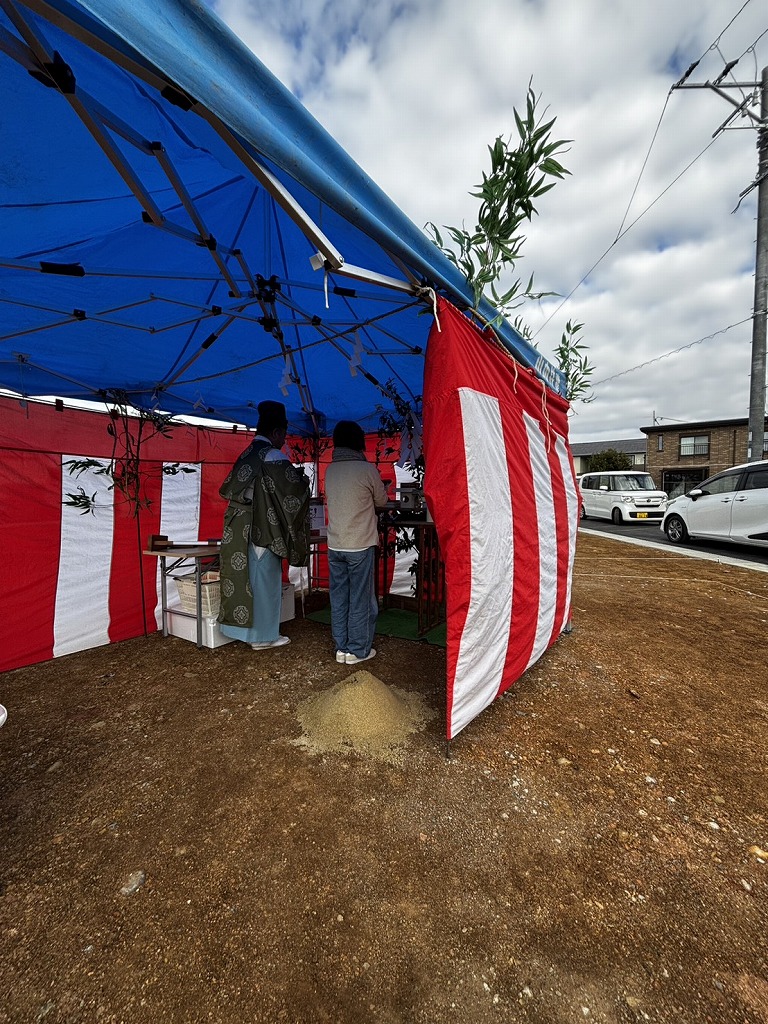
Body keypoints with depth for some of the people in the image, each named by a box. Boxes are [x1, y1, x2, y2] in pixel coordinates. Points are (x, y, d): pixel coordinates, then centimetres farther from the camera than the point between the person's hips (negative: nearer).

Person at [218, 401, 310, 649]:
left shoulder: (246, 455, 12)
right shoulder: (273, 456, -13)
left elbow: (227, 489, 15)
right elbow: (296, 487, -14)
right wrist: (302, 479, 6)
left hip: (240, 530, 8)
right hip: (263, 529, -8)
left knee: (243, 577, 14)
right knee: (265, 580, 3)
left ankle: (242, 627, 27)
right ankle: (263, 635, 15)